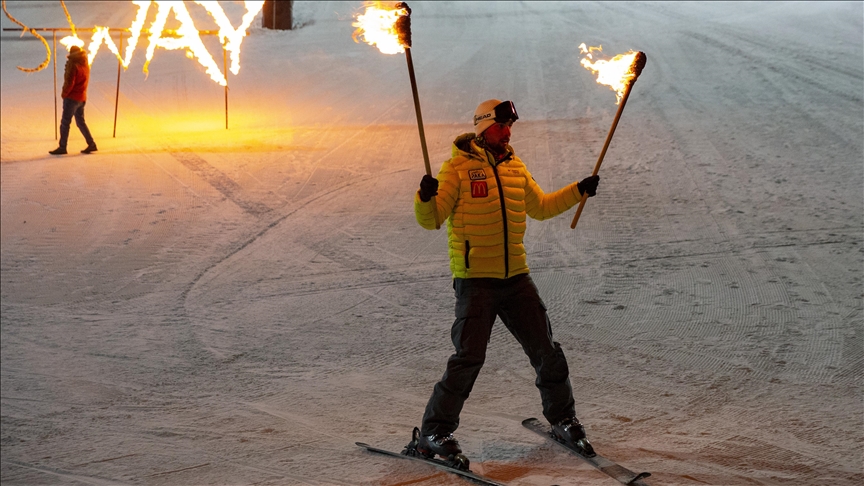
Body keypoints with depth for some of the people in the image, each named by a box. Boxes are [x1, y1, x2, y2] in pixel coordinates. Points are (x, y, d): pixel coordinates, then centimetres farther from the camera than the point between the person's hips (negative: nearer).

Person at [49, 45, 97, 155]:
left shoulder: (73, 66, -16)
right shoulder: (86, 66, 9)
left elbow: (70, 83, -20)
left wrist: (64, 93, -5)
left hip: (72, 97, -8)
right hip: (82, 98, 8)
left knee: (65, 122, -2)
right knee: (80, 121, 16)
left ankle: (62, 147, 0)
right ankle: (91, 144, 13)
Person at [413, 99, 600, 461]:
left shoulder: (515, 167, 13)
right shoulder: (458, 167, -5)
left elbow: (539, 207, 28)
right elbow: (431, 219, -11)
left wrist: (577, 192, 21)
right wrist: (425, 198, -31)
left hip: (516, 278, 6)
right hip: (475, 279, -6)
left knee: (546, 351, 9)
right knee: (469, 357, -13)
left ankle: (562, 419, 29)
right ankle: (434, 433, -1)